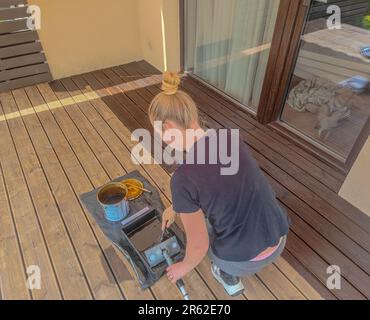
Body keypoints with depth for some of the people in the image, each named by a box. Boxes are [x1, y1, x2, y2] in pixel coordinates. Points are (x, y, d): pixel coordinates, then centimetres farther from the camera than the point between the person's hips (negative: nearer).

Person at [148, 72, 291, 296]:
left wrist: (184, 267, 10)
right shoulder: (230, 137, -8)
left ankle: (229, 277, 33)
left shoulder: (183, 179, -28)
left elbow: (199, 245, -14)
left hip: (244, 260, -5)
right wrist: (175, 208, 24)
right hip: (279, 241, 5)